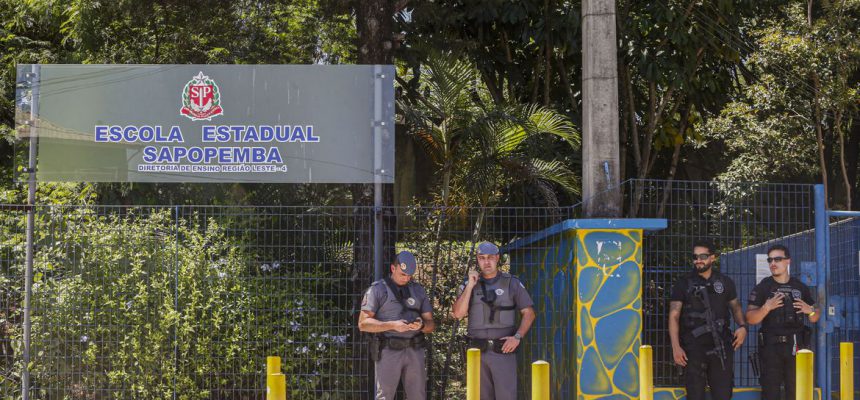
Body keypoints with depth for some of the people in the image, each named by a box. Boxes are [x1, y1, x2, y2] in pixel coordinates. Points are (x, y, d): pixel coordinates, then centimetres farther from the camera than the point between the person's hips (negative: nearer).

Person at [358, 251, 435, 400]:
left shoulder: (418, 290, 15)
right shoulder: (378, 289, 1)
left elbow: (431, 324, 14)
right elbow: (363, 323, -6)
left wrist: (421, 325, -11)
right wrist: (392, 325, -19)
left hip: (414, 351, 4)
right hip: (388, 351, -4)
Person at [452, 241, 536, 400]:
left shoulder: (512, 283, 3)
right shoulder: (469, 285, 8)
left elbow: (529, 313, 2)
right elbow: (458, 314, -5)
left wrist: (517, 337, -12)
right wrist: (470, 286, -10)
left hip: (503, 350, -3)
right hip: (477, 351, 3)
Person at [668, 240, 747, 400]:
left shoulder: (725, 282, 9)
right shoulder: (683, 284, 2)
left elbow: (735, 307, 21)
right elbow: (674, 316, -1)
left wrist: (742, 326, -1)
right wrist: (676, 347, -11)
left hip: (721, 347, 2)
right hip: (694, 348, -2)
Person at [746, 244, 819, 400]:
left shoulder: (801, 287, 10)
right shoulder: (762, 288, 1)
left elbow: (815, 318, 15)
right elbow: (751, 319, -5)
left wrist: (810, 310, -7)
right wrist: (766, 307, -22)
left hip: (796, 347, 3)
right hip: (771, 347, -3)